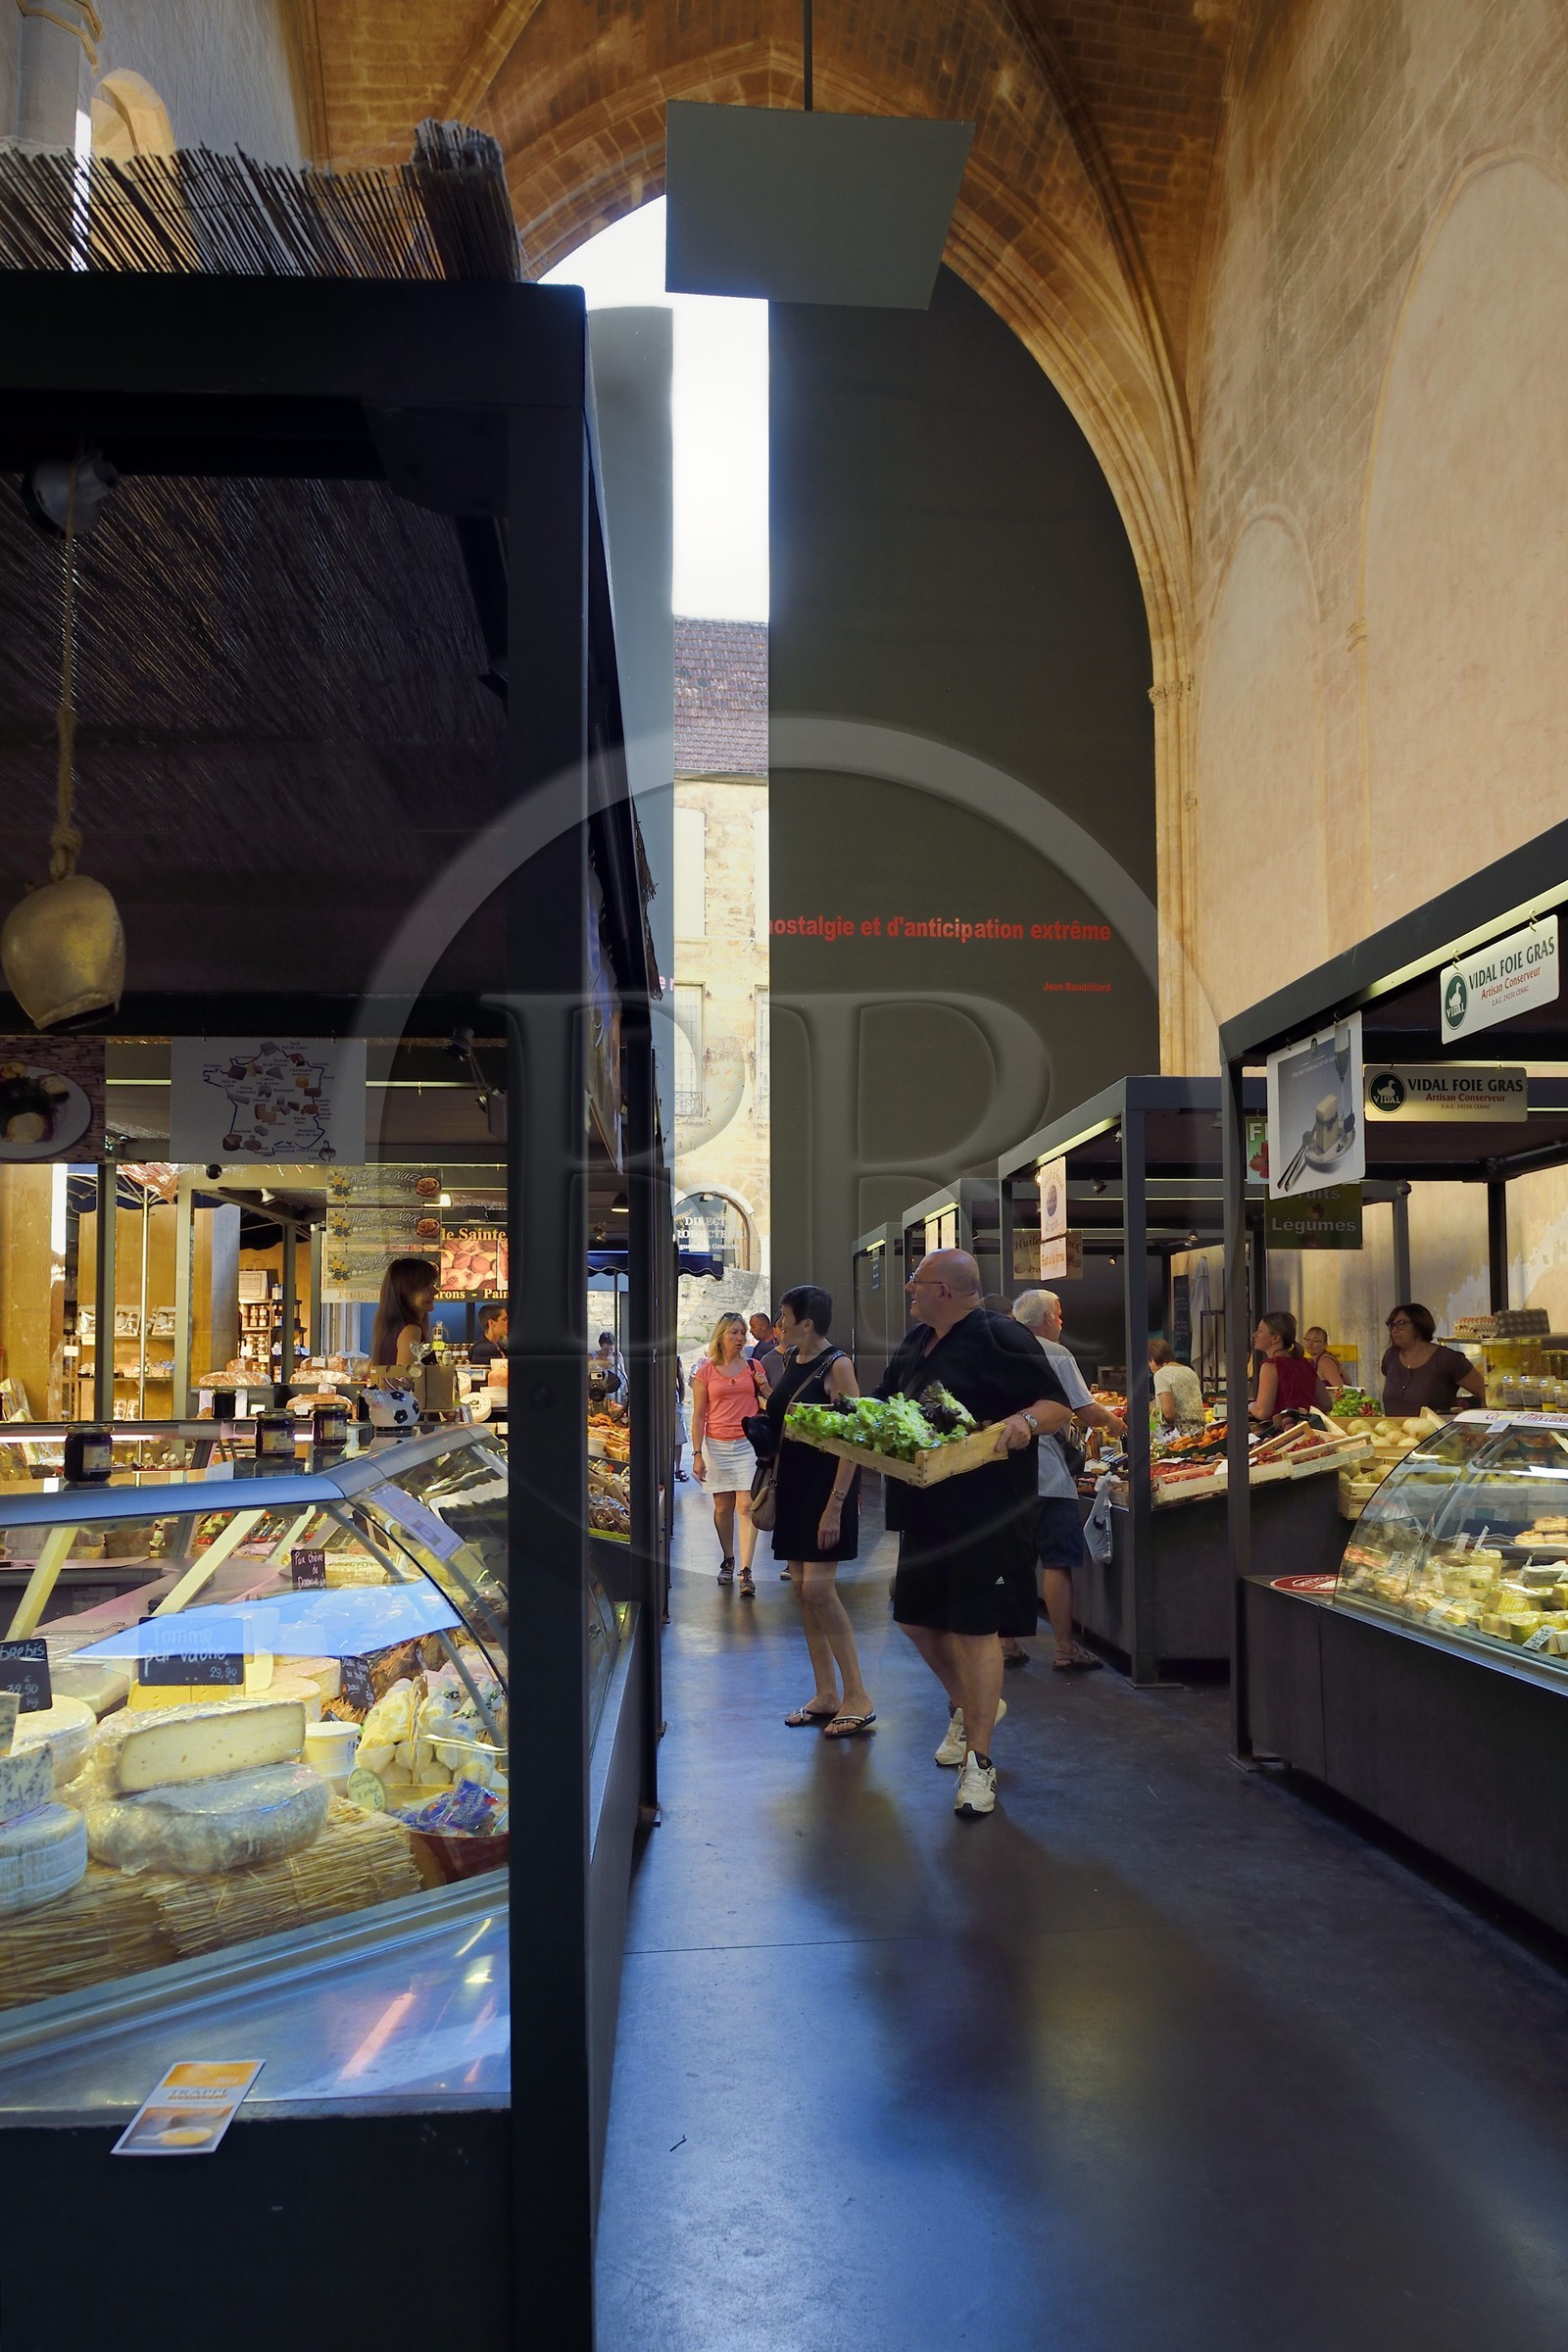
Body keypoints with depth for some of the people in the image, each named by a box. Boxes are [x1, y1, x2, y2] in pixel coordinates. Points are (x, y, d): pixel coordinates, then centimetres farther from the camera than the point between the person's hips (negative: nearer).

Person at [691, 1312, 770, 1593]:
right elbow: (698, 1416, 2)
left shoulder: (754, 1367, 7)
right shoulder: (705, 1372, 2)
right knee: (723, 1507, 7)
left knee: (746, 1506, -9)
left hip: (748, 1443, 0)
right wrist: (697, 1454, -3)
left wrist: (765, 1388, -6)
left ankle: (746, 1572, -12)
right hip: (717, 1445, 0)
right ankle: (727, 1561, 26)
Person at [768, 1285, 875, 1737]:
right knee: (800, 1586, 7)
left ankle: (858, 1698, -3)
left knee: (817, 1586, -13)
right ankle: (826, 1694, 17)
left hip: (826, 1485, -8)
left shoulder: (836, 1366, -13)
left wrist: (835, 1505, -22)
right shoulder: (789, 1361, 10)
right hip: (793, 1484, 8)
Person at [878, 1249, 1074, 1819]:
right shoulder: (915, 1341, 12)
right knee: (916, 1617, 16)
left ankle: (978, 1761, 8)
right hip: (926, 1508, 9)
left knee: (977, 1628, -4)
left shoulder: (997, 1337, -13)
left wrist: (1025, 1420, -35)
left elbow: (1059, 1407, -15)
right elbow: (882, 1404, 23)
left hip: (987, 1510, -8)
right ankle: (965, 1706, 42)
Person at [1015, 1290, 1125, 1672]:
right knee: (1057, 1562, -2)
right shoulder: (1056, 1355, -7)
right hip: (1047, 1473, -6)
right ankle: (1065, 1650, 1)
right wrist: (1114, 1422, 10)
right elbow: (1087, 1412, -9)